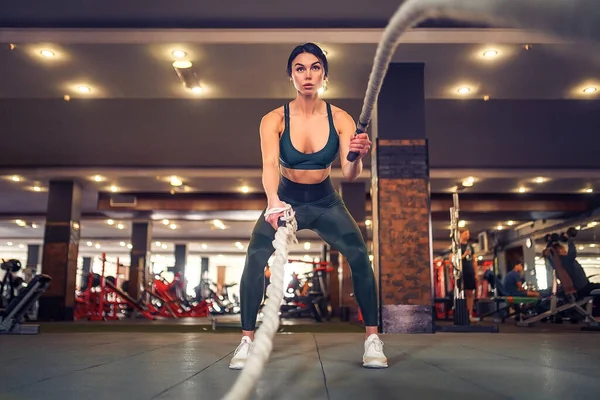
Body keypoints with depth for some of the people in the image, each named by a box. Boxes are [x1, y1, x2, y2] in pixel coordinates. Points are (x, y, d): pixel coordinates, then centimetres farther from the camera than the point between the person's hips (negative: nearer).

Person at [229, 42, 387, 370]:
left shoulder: (340, 119, -15)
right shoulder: (274, 120, -18)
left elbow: (349, 174, -23)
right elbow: (269, 165, -33)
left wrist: (357, 157, -46)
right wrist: (273, 202, -54)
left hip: (326, 202, 1)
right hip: (286, 200, 0)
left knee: (359, 254, -22)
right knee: (255, 257, -24)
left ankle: (372, 338, -7)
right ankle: (246, 340, -10)